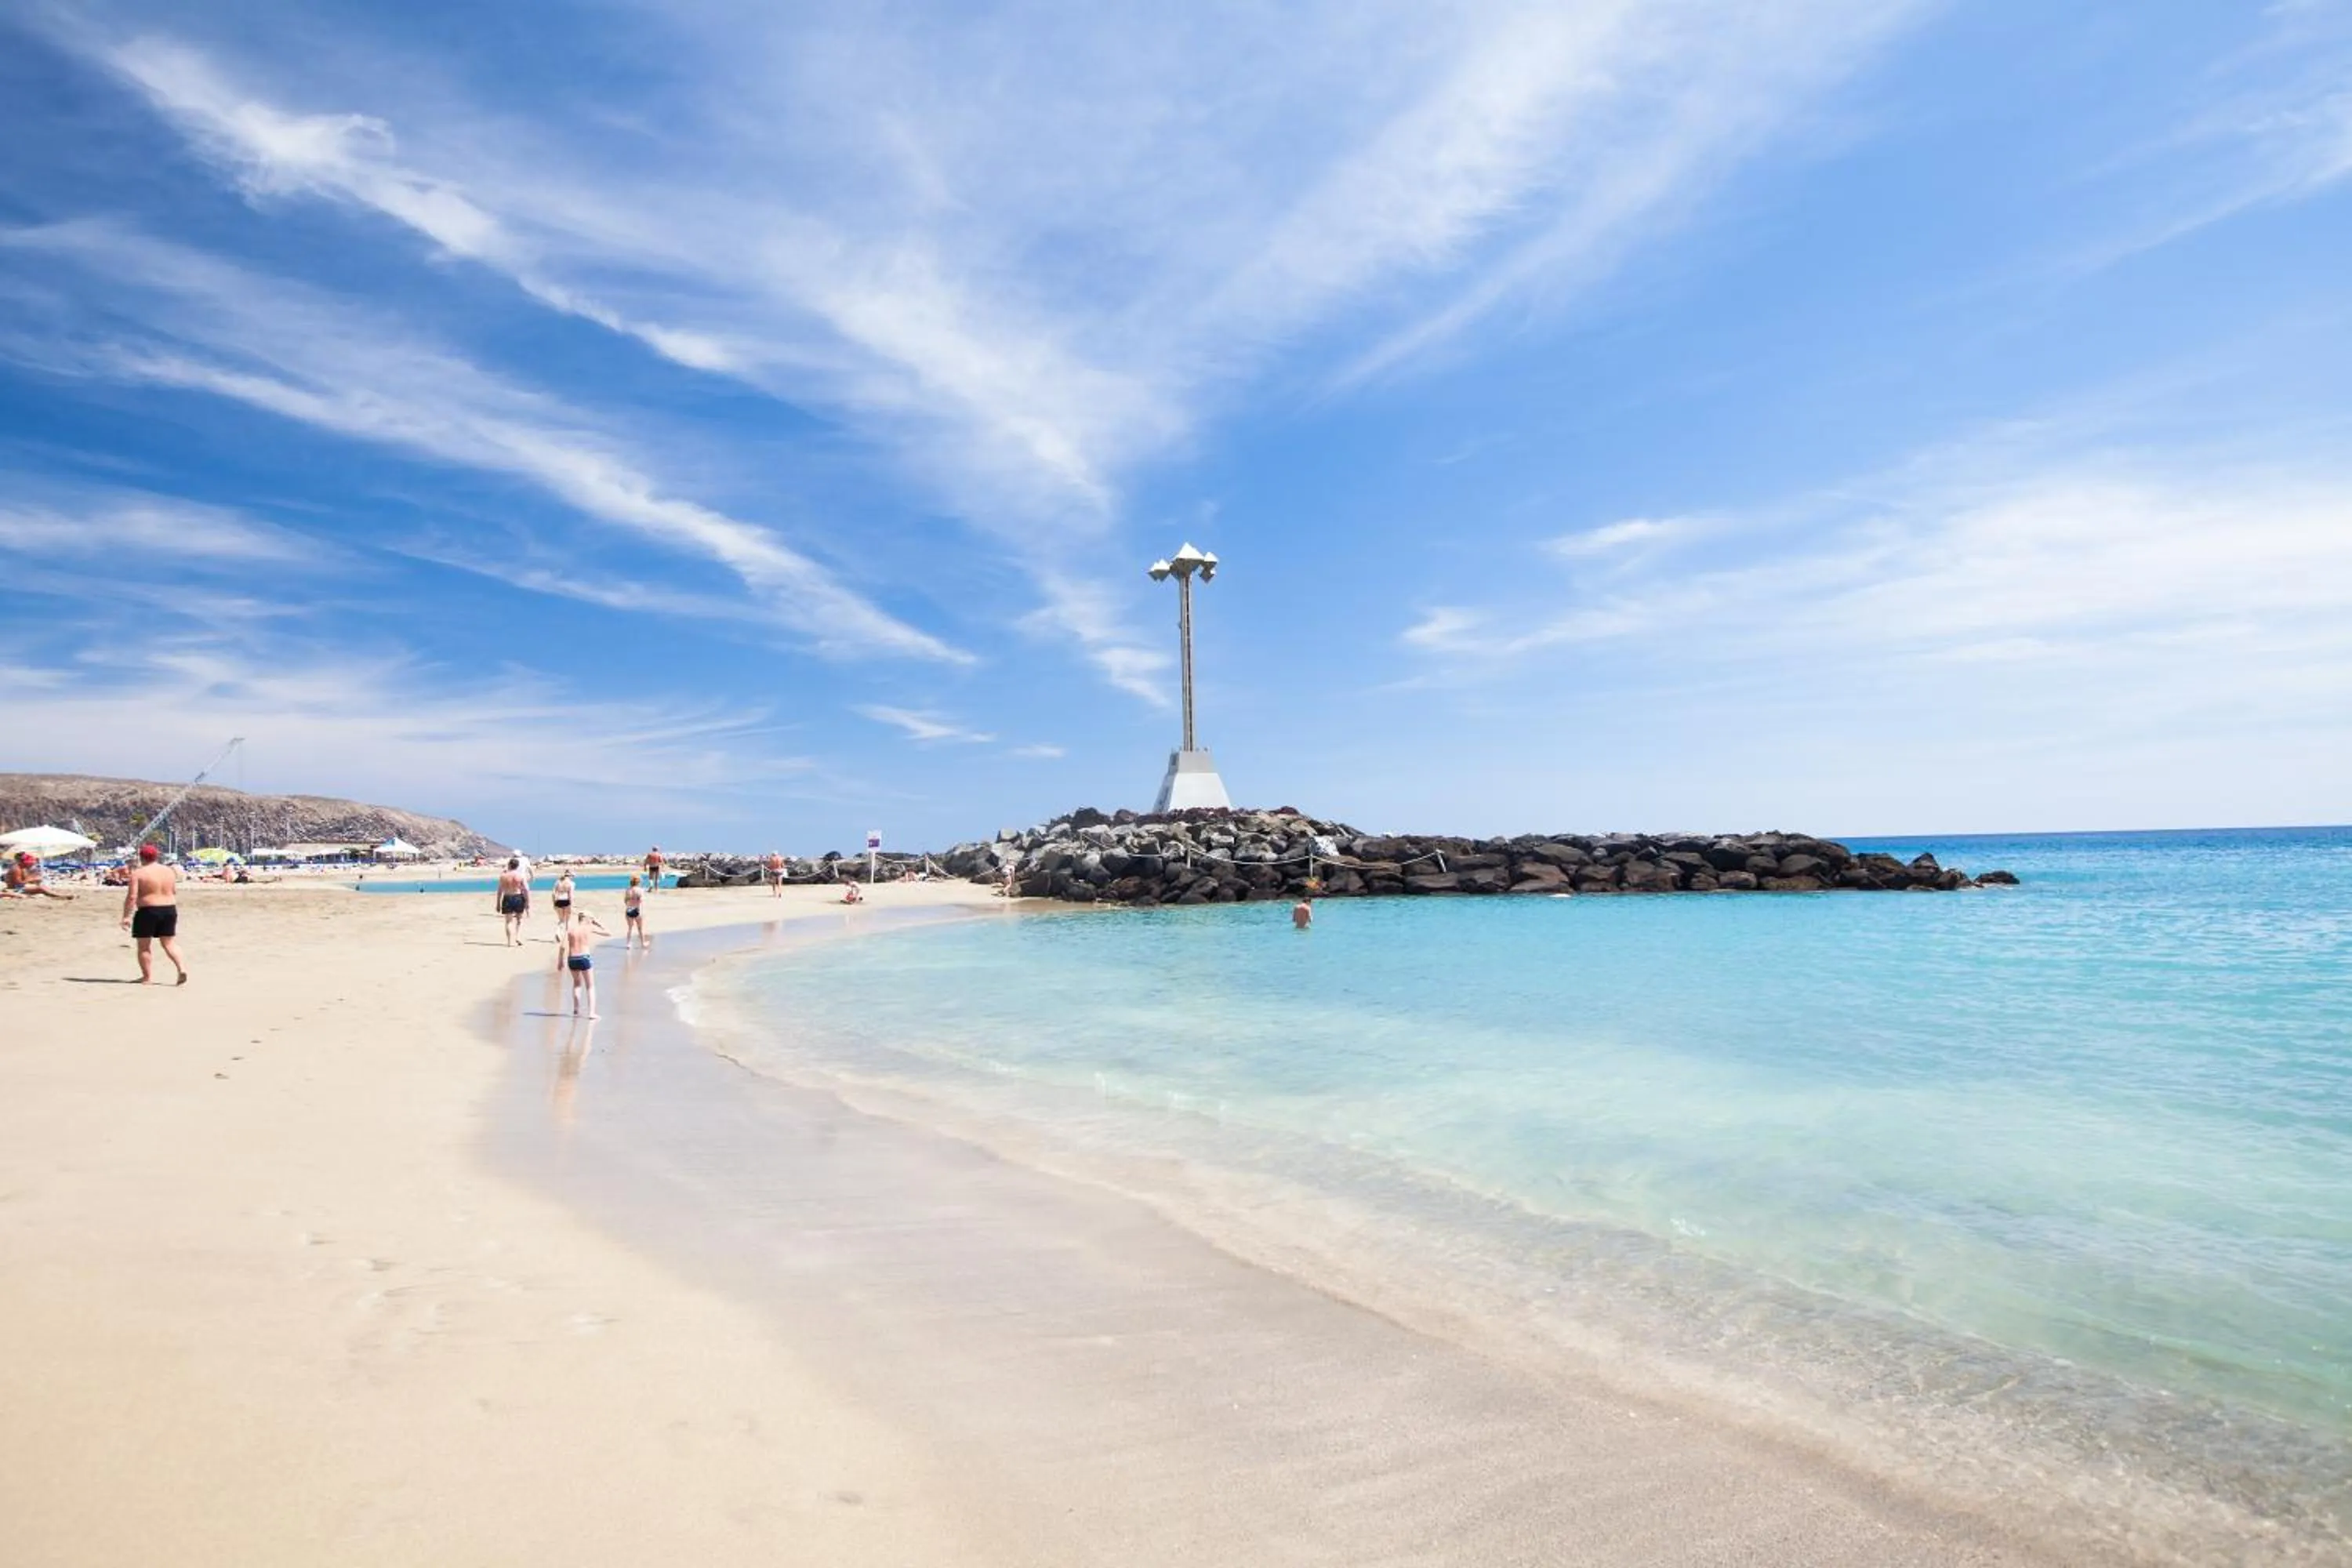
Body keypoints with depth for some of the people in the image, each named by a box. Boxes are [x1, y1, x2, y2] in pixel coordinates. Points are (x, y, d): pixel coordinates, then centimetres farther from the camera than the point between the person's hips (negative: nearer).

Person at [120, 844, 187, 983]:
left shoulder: (138, 874, -9)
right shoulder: (169, 871, 7)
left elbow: (131, 897, -14)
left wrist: (126, 916, -11)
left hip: (148, 911, -5)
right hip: (170, 910, 5)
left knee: (144, 946, 7)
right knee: (169, 943, 11)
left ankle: (147, 977, 10)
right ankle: (182, 968, -7)